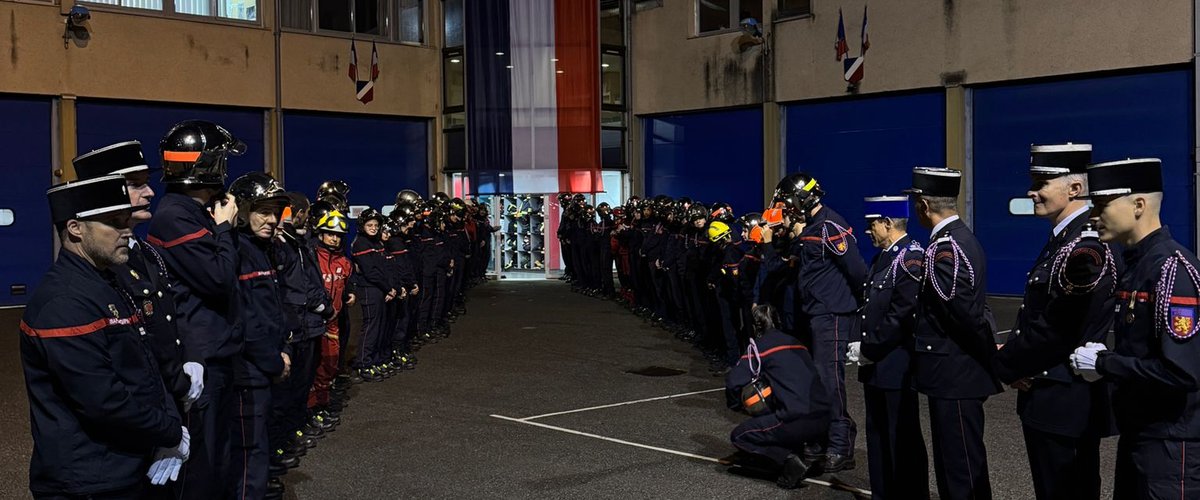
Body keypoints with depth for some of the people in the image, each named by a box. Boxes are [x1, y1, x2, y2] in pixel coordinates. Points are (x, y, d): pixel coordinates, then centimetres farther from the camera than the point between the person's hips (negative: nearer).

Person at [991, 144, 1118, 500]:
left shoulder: (1085, 248, -21)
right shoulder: (1063, 239, 11)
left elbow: (1056, 331, -22)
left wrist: (1004, 365, -9)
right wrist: (1013, 356, 1)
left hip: (1065, 406, -10)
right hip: (1052, 400, 10)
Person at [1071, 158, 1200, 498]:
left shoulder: (1172, 268, -20)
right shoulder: (1134, 263, 9)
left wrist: (1103, 363, -17)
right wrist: (1105, 358, -1)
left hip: (1171, 443, -9)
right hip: (1137, 432, 9)